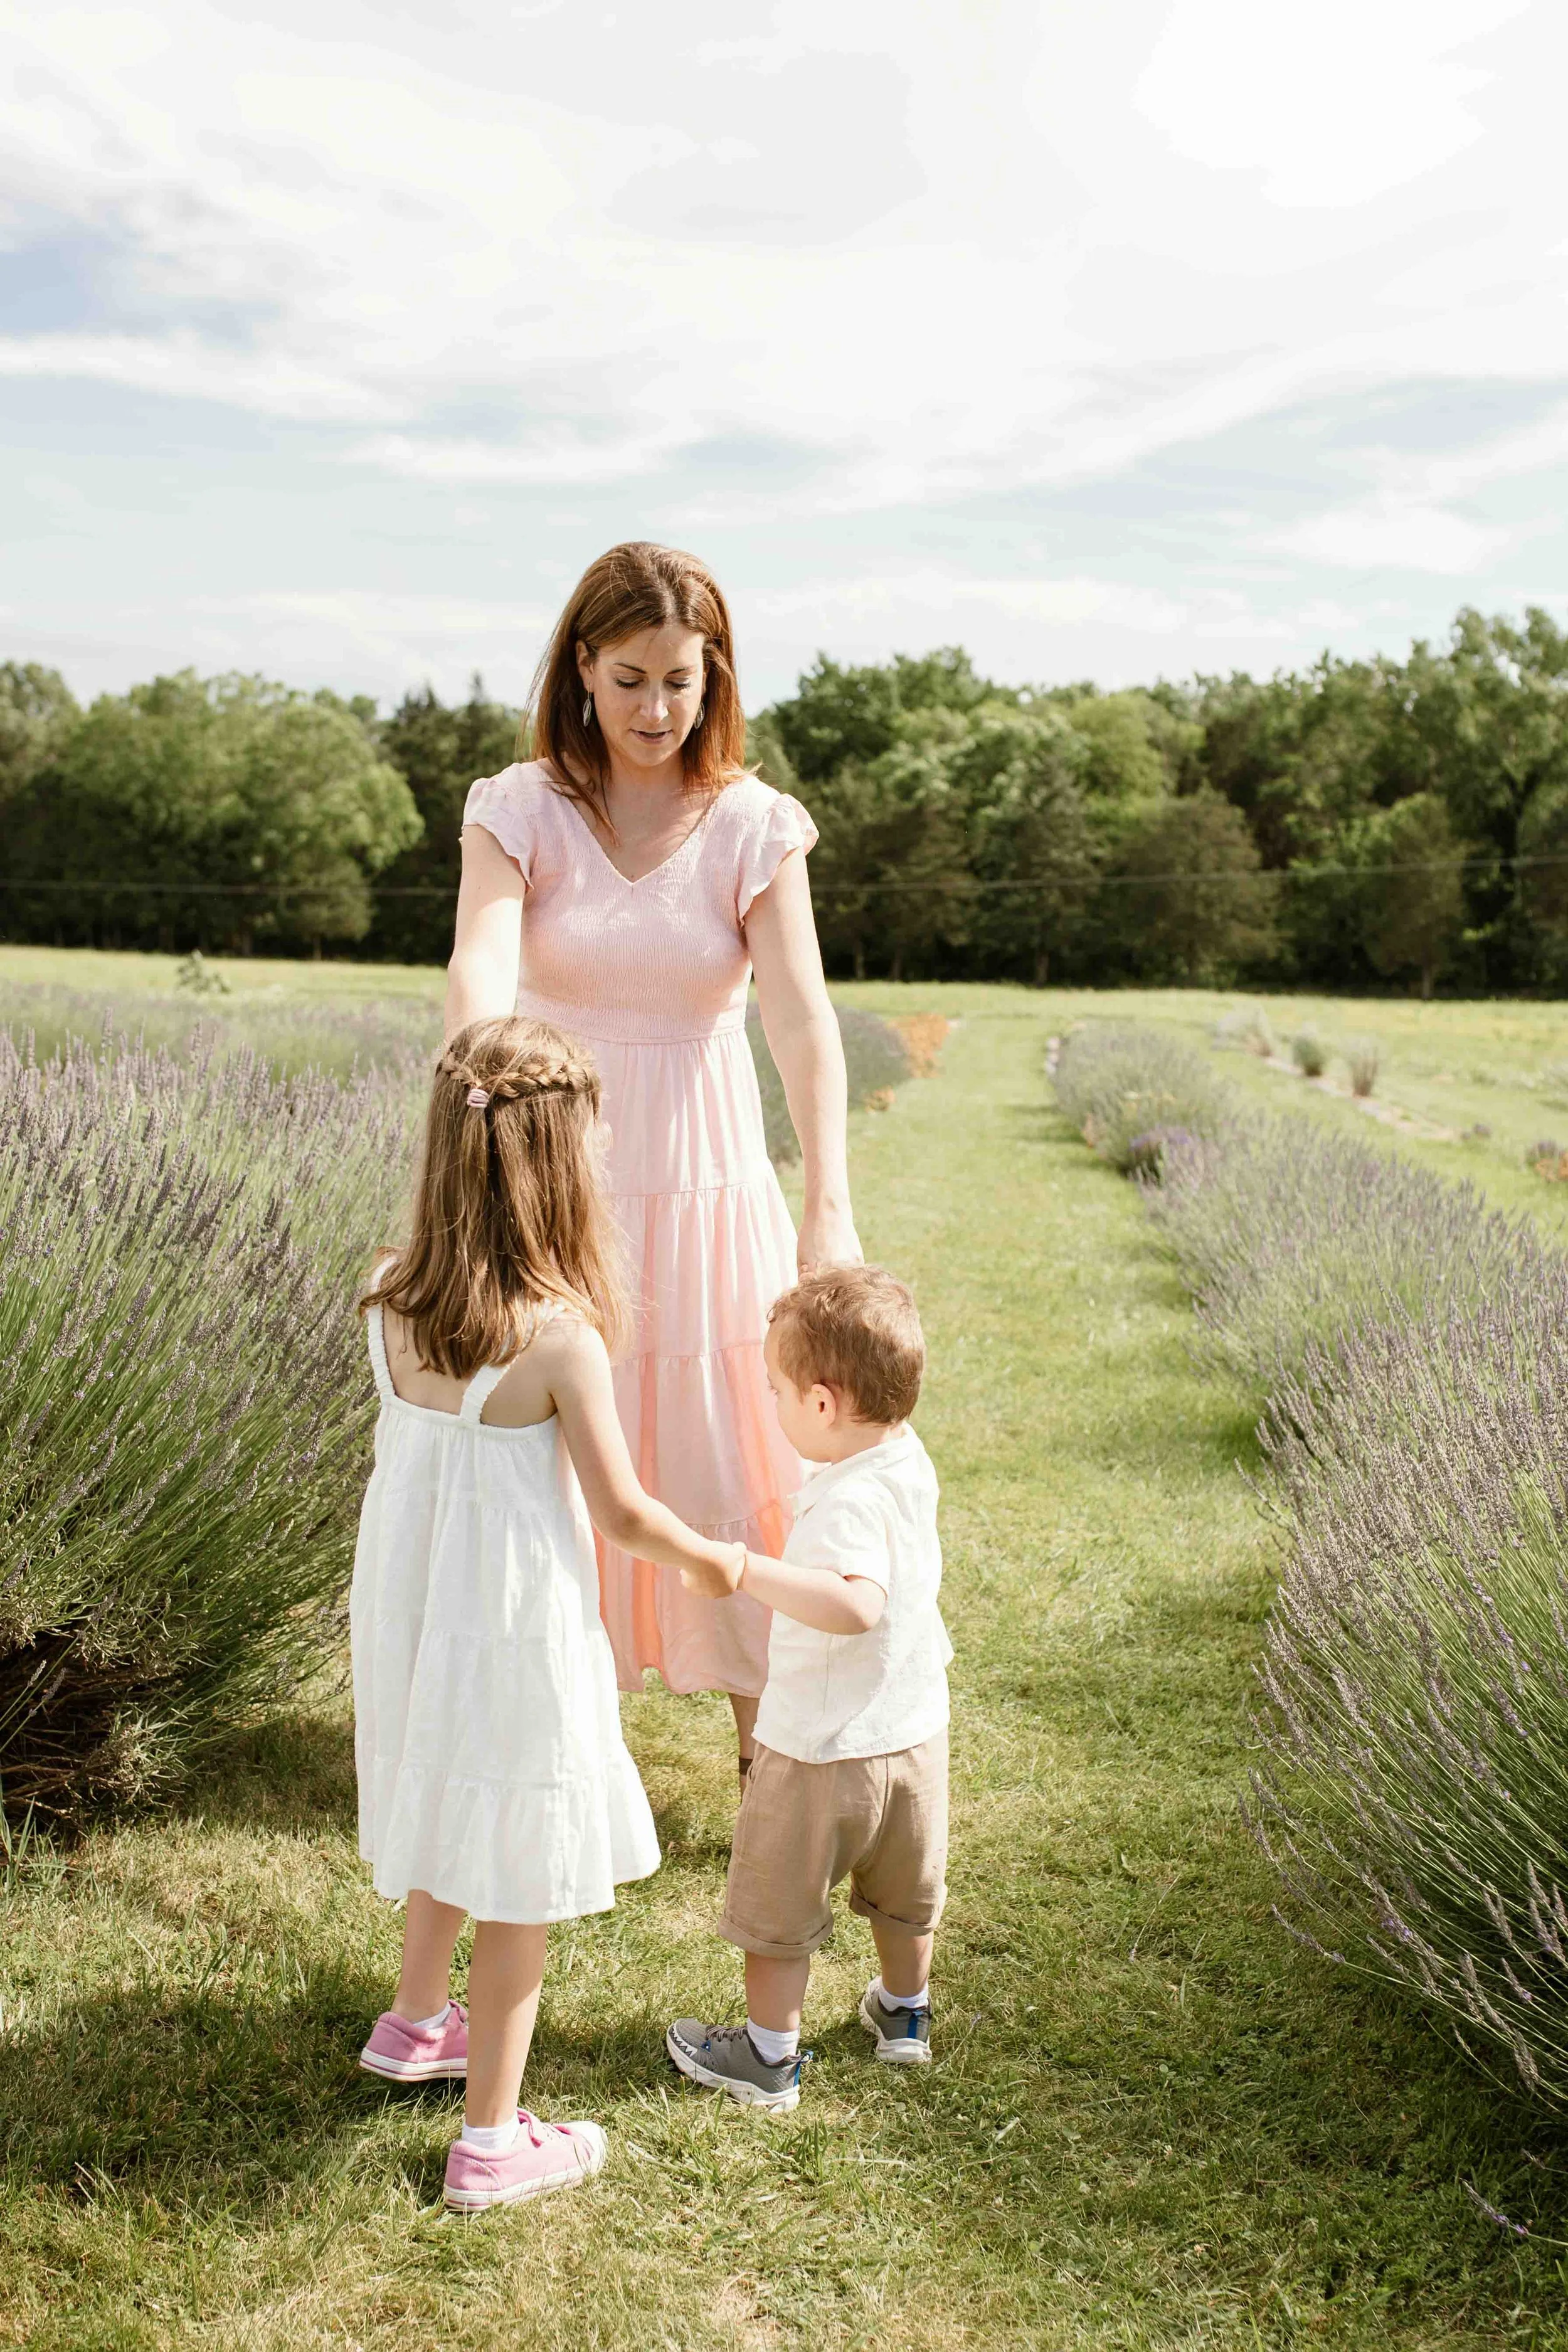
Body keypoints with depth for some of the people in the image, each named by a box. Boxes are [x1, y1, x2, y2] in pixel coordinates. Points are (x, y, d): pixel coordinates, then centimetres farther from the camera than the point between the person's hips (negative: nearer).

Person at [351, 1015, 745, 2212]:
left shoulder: (389, 1299, -9)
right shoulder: (560, 1336, -26)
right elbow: (620, 1510, -16)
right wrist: (715, 1556, 2)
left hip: (409, 1611, 7)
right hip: (516, 1630, -6)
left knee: (451, 1821, 29)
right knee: (521, 1880, 10)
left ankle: (417, 2022, 50)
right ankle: (492, 2138, 23)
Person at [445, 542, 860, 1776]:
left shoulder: (754, 825, -7)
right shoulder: (523, 809, -7)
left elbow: (802, 1011, -20)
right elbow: (479, 970, -25)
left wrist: (830, 1201, -35)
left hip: (703, 1177, 0)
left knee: (729, 1458, 7)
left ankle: (766, 1740, 24)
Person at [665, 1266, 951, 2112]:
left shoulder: (849, 1502, -32)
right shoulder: (910, 1459, -7)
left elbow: (856, 1603, -49)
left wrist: (749, 1570, -49)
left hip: (824, 1748, -8)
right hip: (916, 1730, 8)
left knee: (778, 1908, 14)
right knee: (903, 1891, 28)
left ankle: (769, 2057, 30)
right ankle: (904, 2012, 49)